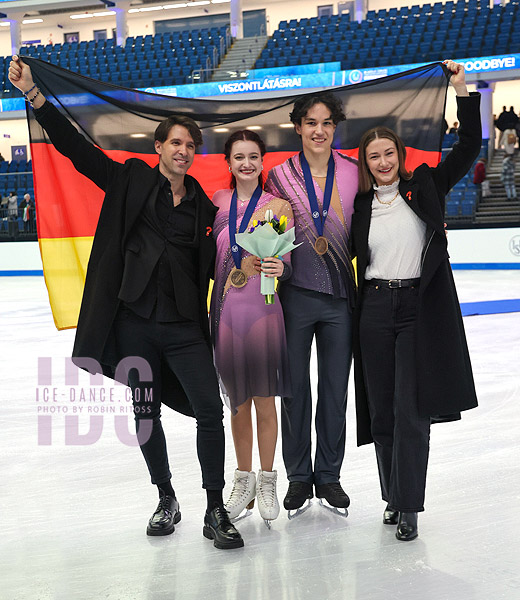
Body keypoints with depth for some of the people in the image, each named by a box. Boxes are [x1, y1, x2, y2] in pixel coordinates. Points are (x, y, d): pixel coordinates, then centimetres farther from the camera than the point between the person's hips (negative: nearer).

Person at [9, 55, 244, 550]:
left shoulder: (203, 206, 10)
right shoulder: (131, 181, 5)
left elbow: (210, 264, 14)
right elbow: (77, 148, -1)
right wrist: (33, 94, -9)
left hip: (184, 324, 1)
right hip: (135, 319, -1)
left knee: (209, 410, -8)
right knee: (146, 413, 8)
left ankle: (215, 512, 5)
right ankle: (166, 502, 27)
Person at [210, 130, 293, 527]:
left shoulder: (278, 205, -1)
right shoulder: (218, 202, 9)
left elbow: (286, 262, -5)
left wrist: (278, 267, -25)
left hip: (262, 308, -3)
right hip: (226, 308, 3)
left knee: (264, 400, 4)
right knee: (238, 401, 11)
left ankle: (267, 482, 20)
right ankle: (243, 480, 26)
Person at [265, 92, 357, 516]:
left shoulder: (354, 173, 2)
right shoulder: (281, 176, -1)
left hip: (340, 295, 1)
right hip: (296, 294, -1)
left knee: (335, 390, 10)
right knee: (294, 389, 8)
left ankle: (329, 476, 26)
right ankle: (298, 478, 24)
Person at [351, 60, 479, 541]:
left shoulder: (425, 186, 5)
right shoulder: (360, 205, 10)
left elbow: (469, 148, -1)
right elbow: (351, 257, 17)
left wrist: (463, 92, -6)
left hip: (420, 308, -2)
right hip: (375, 310, 3)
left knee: (411, 410, -5)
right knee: (381, 410, 7)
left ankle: (408, 508, 3)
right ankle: (394, 498, 22)